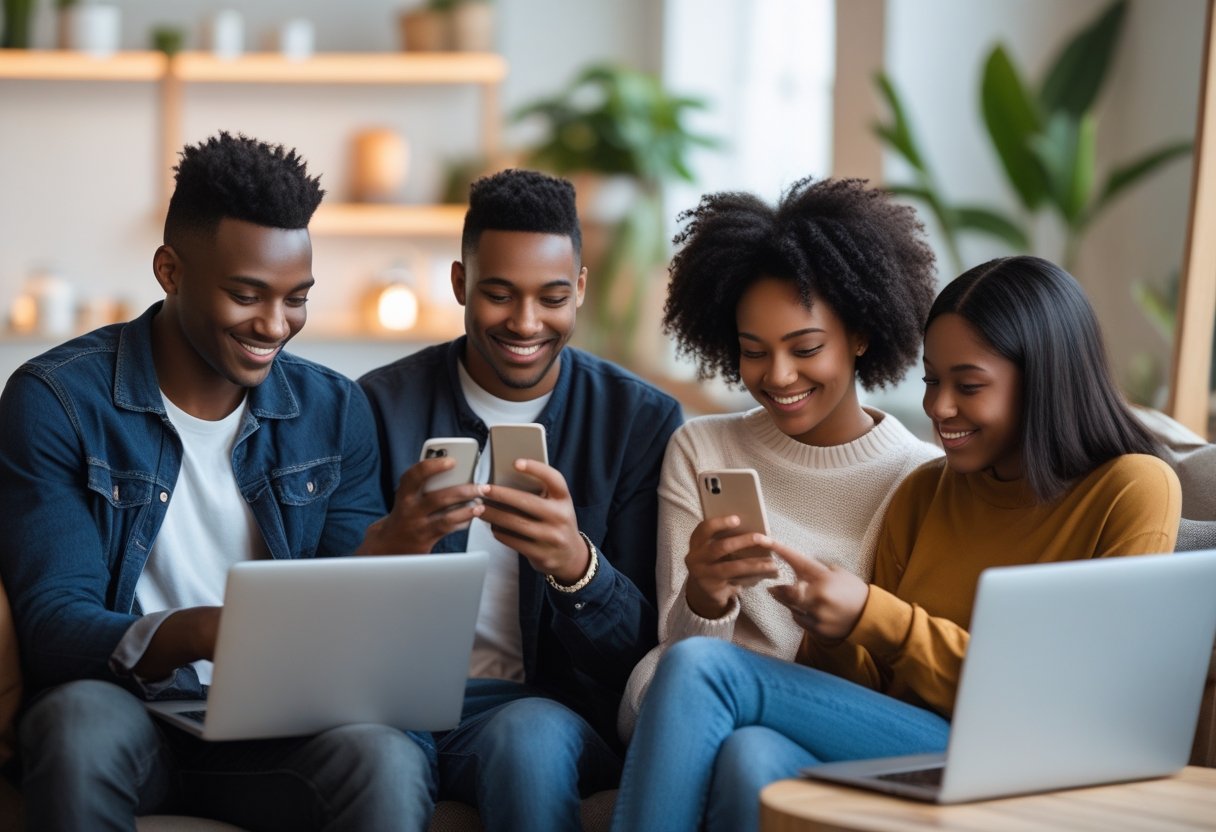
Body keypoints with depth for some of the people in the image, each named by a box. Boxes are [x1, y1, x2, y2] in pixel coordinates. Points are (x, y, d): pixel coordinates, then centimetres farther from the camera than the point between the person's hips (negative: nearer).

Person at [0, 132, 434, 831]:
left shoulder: (334, 411, 8)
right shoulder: (57, 400, -5)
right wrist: (192, 635, -33)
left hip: (275, 726, 1)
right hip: (127, 709, -1)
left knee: (389, 760, -32)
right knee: (83, 718, -36)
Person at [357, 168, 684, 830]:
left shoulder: (641, 420, 3)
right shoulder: (382, 407, 4)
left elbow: (643, 650, -1)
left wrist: (576, 566, -23)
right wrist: (390, 546, -24)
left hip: (552, 707, 0)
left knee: (528, 734, -35)